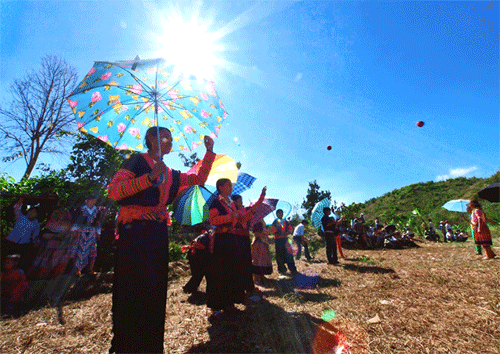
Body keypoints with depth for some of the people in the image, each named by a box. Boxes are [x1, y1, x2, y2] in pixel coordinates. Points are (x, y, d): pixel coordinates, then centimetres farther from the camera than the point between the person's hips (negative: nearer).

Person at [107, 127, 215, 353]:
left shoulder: (170, 173, 18)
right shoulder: (137, 160, 0)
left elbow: (199, 178, 18)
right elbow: (113, 191, -11)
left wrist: (209, 152, 13)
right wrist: (149, 177, -21)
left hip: (158, 234, 7)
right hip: (134, 231, -6)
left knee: (155, 291, 11)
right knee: (133, 291, -3)